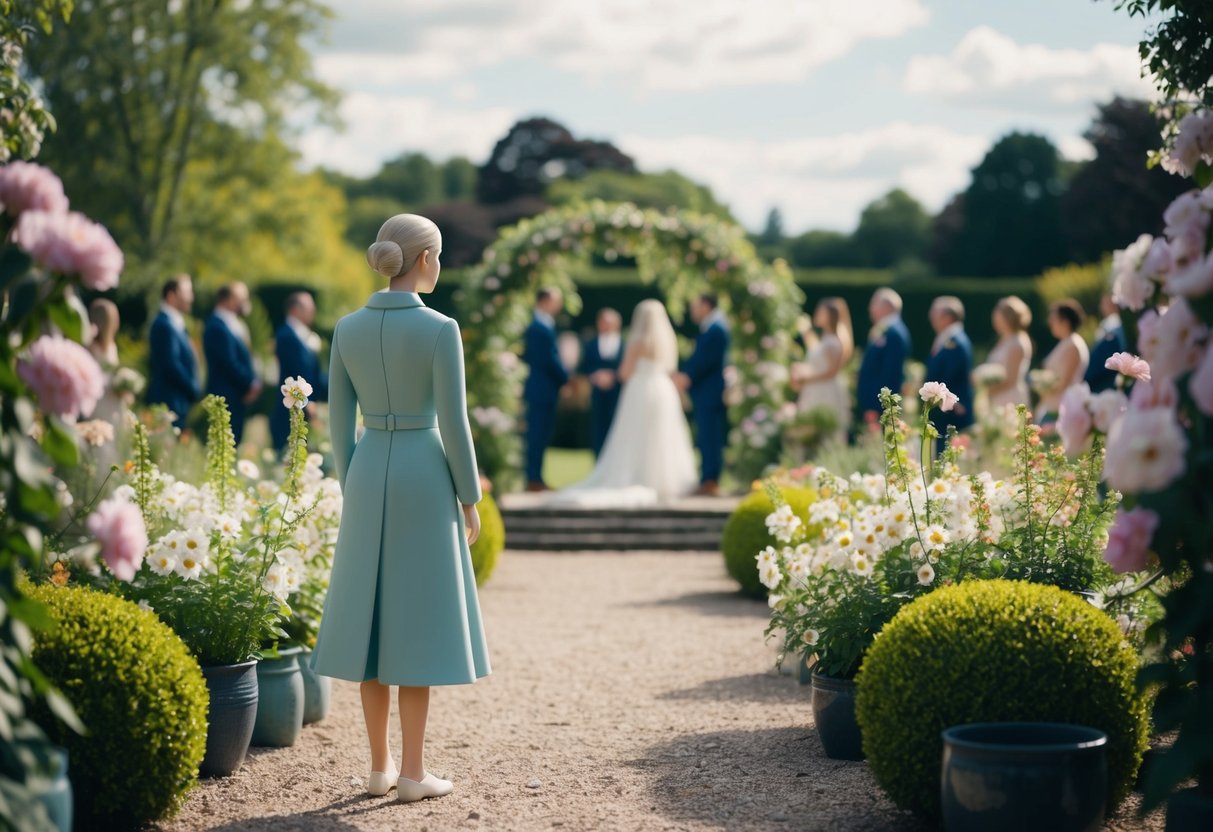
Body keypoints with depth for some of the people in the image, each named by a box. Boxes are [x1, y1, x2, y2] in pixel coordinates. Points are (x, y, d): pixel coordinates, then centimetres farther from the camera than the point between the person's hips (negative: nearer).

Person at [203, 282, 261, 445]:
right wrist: (251, 385, -8)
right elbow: (229, 364, -19)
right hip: (227, 399, -10)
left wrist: (253, 383, 5)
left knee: (235, 442, 8)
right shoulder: (218, 327, -16)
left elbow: (244, 359, 21)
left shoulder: (234, 325, 16)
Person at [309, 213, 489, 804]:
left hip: (369, 476, 5)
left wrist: (351, 493, 15)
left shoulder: (347, 329, 3)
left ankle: (380, 765, 15)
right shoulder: (440, 329, -13)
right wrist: (470, 500, -2)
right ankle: (412, 772, 4)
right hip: (425, 478, -5)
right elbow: (453, 423, -12)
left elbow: (339, 420, 6)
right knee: (417, 625, 1)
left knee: (374, 622, 11)